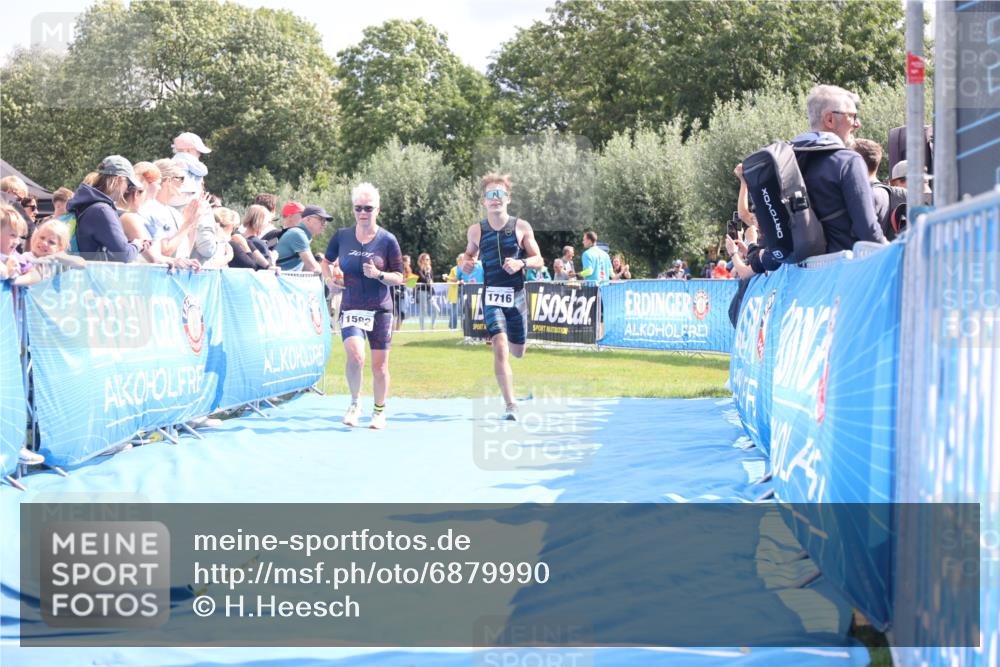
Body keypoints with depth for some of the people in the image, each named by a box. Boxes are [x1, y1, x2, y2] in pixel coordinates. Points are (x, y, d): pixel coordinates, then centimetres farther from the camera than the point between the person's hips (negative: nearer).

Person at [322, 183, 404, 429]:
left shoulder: (387, 240, -3)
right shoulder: (342, 236, 2)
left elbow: (399, 278, -1)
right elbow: (326, 262, 19)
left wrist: (378, 274, -18)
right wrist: (331, 278, 1)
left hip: (380, 310, 0)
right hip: (351, 308, 0)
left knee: (379, 364, 3)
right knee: (355, 355, -23)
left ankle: (379, 411, 25)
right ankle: (355, 403, 1)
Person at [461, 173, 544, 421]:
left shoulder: (522, 227, -1)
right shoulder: (476, 230, 2)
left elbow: (539, 261, 1)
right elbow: (470, 253, 20)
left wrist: (521, 263, -20)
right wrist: (466, 263, -3)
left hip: (517, 296, 1)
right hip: (492, 296, -1)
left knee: (517, 352, 15)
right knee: (501, 349, -18)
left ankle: (495, 336, 52)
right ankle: (510, 405, -19)